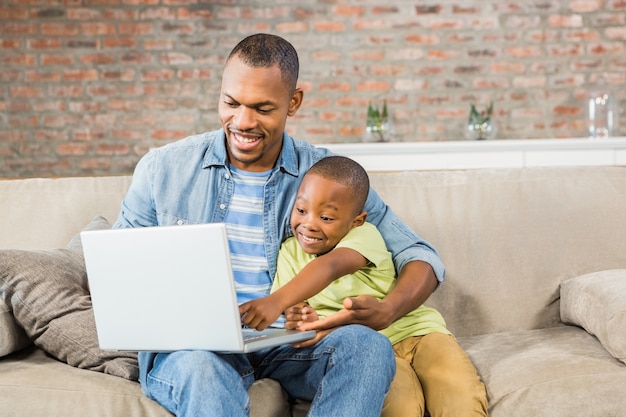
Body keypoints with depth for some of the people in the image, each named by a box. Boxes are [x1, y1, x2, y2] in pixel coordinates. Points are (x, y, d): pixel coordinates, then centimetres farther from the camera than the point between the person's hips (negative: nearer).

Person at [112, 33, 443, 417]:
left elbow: (421, 257, 5)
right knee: (203, 369, -37)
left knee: (367, 344, -30)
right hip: (192, 344, -1)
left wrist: (385, 312, -19)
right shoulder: (162, 169, 4)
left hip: (291, 342, 2)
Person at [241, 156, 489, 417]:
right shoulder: (290, 252, 3)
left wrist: (277, 301, -49)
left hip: (413, 330, -1)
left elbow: (329, 267, -32)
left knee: (460, 394, -26)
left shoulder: (364, 235, -12)